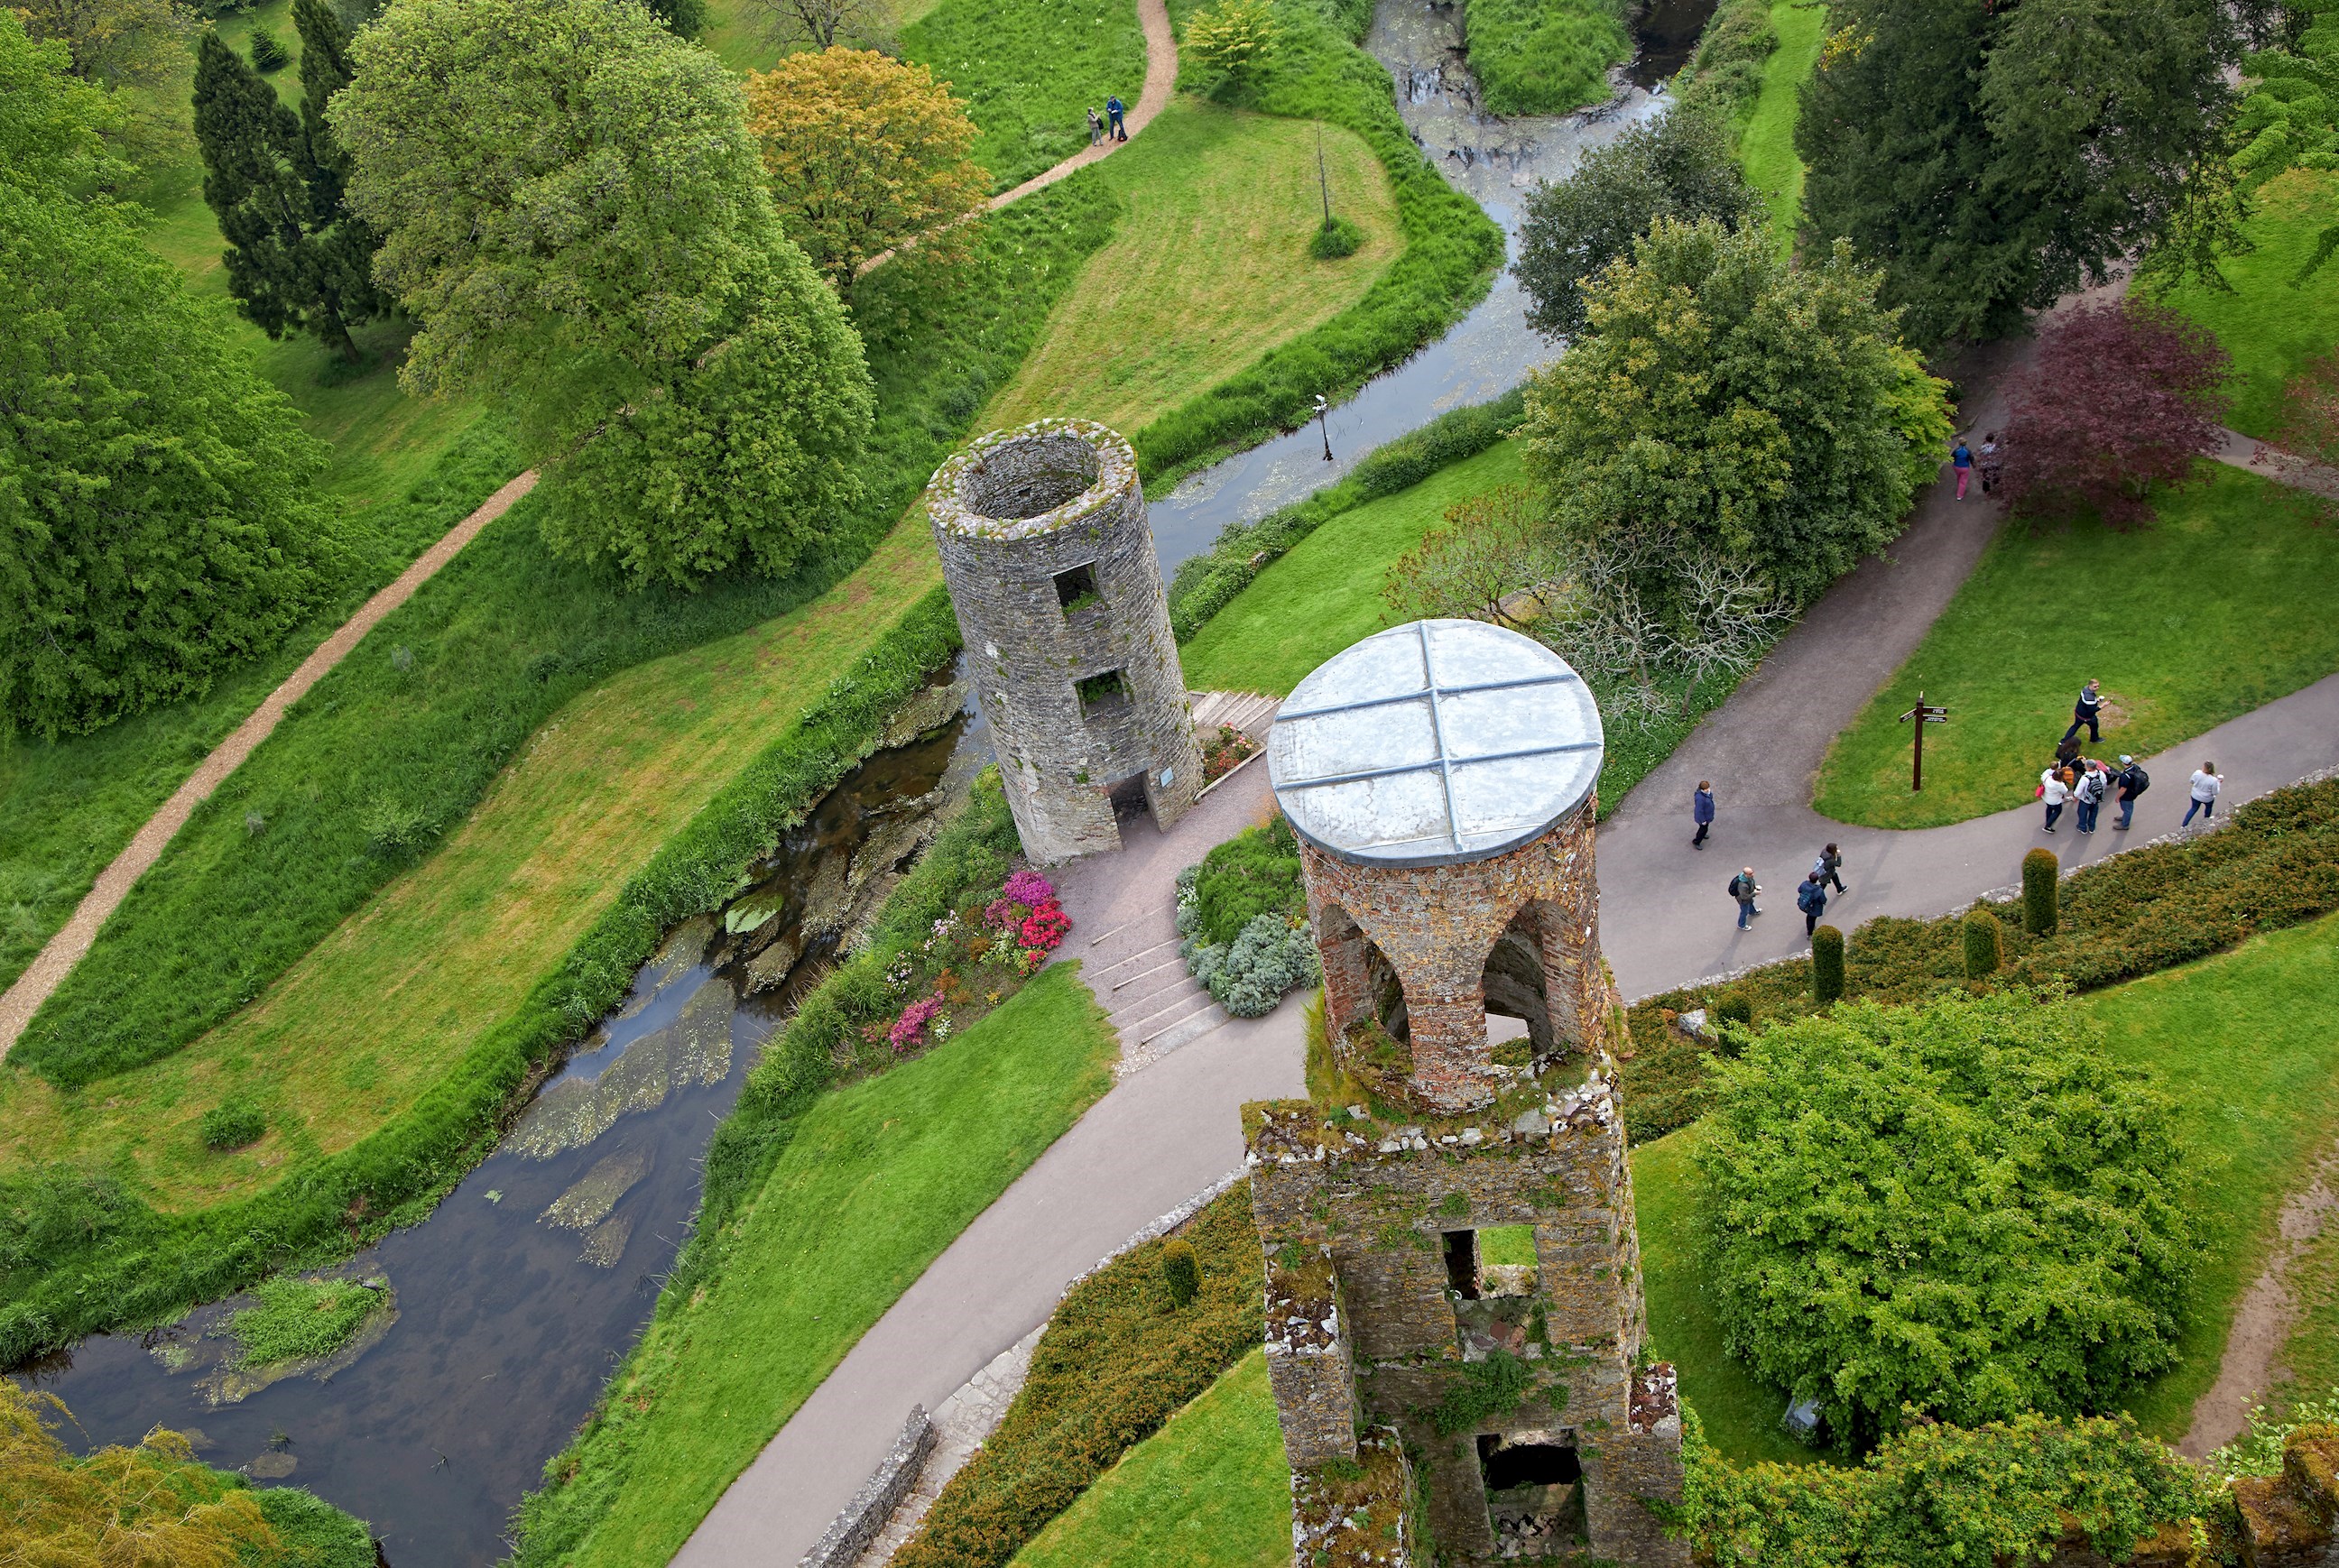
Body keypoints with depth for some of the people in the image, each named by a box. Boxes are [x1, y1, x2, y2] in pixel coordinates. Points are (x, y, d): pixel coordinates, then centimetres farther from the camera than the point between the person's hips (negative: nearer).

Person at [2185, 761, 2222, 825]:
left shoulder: (2197, 773, -26)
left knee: (2194, 808, 26)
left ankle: (2183, 825, 29)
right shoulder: (2213, 780, -34)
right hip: (2207, 799, -2)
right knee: (2209, 807, 32)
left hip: (2195, 796, 2)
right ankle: (2206, 821, 57)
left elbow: (2191, 781, -6)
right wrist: (2219, 783, -9)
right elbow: (2215, 793, -20)